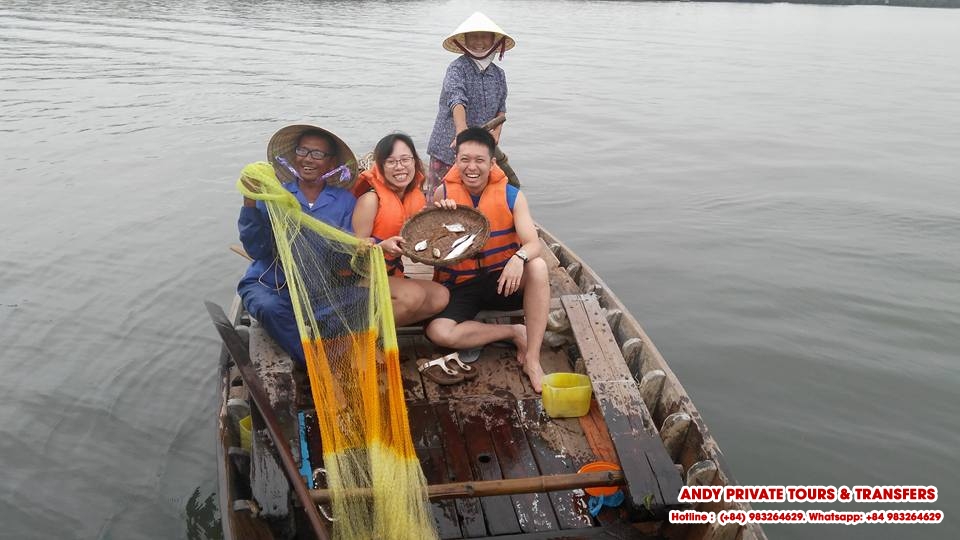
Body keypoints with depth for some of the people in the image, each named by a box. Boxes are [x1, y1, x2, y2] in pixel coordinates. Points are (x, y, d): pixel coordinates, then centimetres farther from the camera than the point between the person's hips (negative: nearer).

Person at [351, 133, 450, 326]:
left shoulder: (417, 198, 4)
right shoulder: (371, 199, -16)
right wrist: (383, 246, -33)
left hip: (393, 276, 7)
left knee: (441, 296, -13)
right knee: (413, 295, -30)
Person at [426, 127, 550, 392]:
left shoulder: (511, 196, -5)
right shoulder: (444, 193, -3)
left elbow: (533, 244, -16)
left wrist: (518, 258, -40)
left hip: (501, 280, 0)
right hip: (458, 286, 0)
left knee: (537, 266, -31)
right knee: (438, 333, -28)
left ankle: (532, 359, -24)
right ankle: (516, 332, -9)